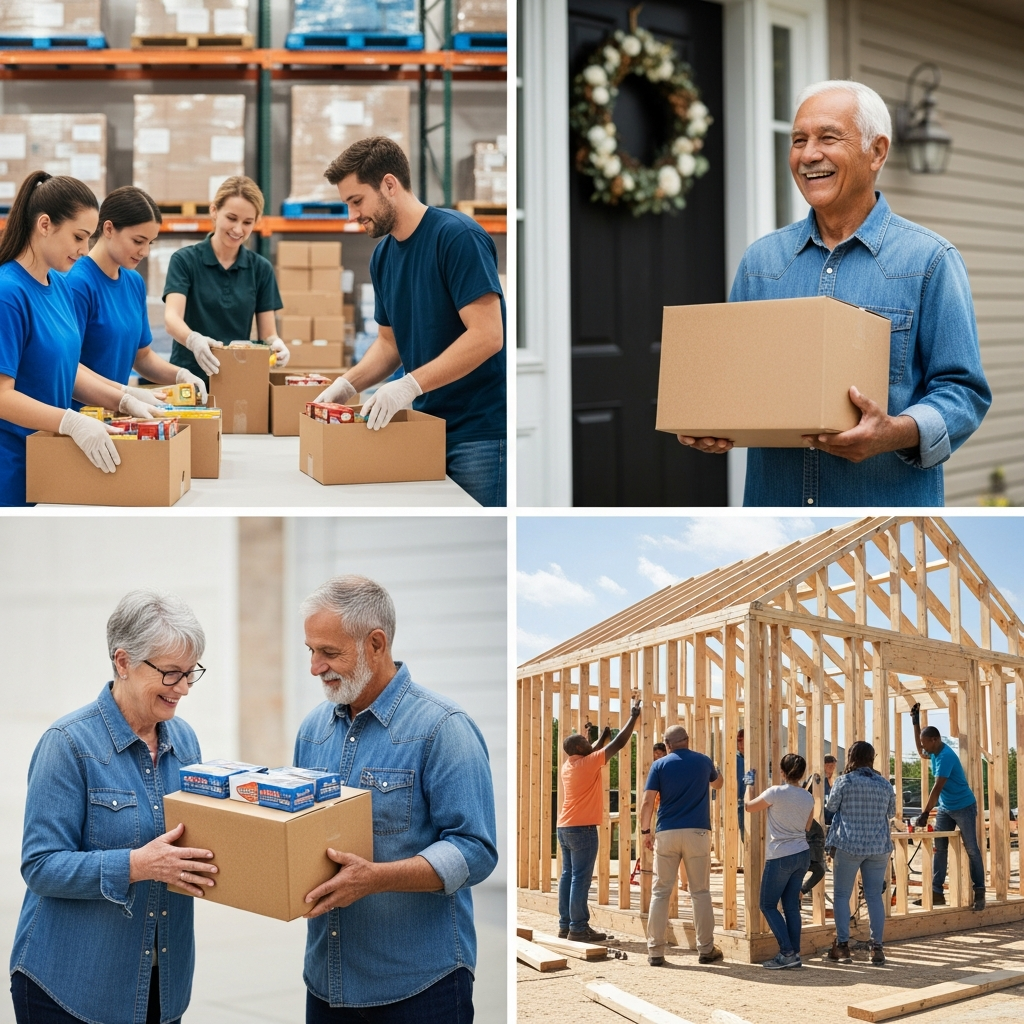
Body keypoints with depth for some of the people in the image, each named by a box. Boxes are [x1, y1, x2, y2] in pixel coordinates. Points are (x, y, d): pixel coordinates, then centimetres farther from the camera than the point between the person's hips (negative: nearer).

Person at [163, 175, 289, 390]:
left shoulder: (260, 269, 8)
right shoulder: (185, 260, 0)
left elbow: (267, 334, 7)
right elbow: (172, 318, -14)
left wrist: (275, 345, -17)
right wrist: (194, 340, -35)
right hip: (189, 379, -2)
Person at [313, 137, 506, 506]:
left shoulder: (457, 236, -15)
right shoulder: (383, 256, 8)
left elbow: (487, 336, -22)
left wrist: (410, 385, -26)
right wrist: (349, 383, 0)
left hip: (480, 430, -7)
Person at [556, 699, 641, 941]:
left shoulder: (567, 765, 9)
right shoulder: (587, 764, -12)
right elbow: (619, 743, -8)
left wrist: (603, 738, 34)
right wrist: (633, 718, 1)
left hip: (564, 827, 9)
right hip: (582, 828, -9)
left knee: (568, 876, 9)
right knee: (581, 878, -8)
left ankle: (565, 925, 10)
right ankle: (578, 928, -10)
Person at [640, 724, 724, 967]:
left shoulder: (660, 765, 2)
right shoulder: (704, 762, 9)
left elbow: (647, 801, -5)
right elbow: (718, 783, 30)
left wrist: (645, 831, 5)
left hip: (667, 833, -1)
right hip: (697, 832, 1)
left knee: (661, 891, 4)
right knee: (700, 892, 7)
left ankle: (655, 951, 2)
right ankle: (706, 950, 8)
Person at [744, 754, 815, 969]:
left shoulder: (776, 793, -14)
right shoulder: (808, 798, 4)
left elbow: (749, 806, 1)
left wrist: (750, 783, 15)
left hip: (780, 857, -6)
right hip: (802, 855, 6)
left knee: (768, 905, 3)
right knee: (791, 906, 12)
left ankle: (787, 952, -6)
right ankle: (794, 954, 9)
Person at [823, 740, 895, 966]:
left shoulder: (844, 781, -7)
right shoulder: (884, 784, 5)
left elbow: (831, 806, 4)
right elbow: (891, 813, 17)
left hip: (848, 845, -3)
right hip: (879, 846, 3)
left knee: (841, 895, 6)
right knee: (875, 896, 5)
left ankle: (842, 946, 4)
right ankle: (877, 947, 3)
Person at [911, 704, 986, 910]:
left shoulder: (945, 756, -25)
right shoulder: (934, 752, 2)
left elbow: (937, 788, -30)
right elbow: (920, 752, 27)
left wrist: (925, 813, -31)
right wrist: (916, 722, 18)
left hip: (963, 807, -9)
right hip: (945, 808, 9)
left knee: (972, 850, -1)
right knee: (939, 849, 5)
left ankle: (979, 893, 3)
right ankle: (936, 893, 6)